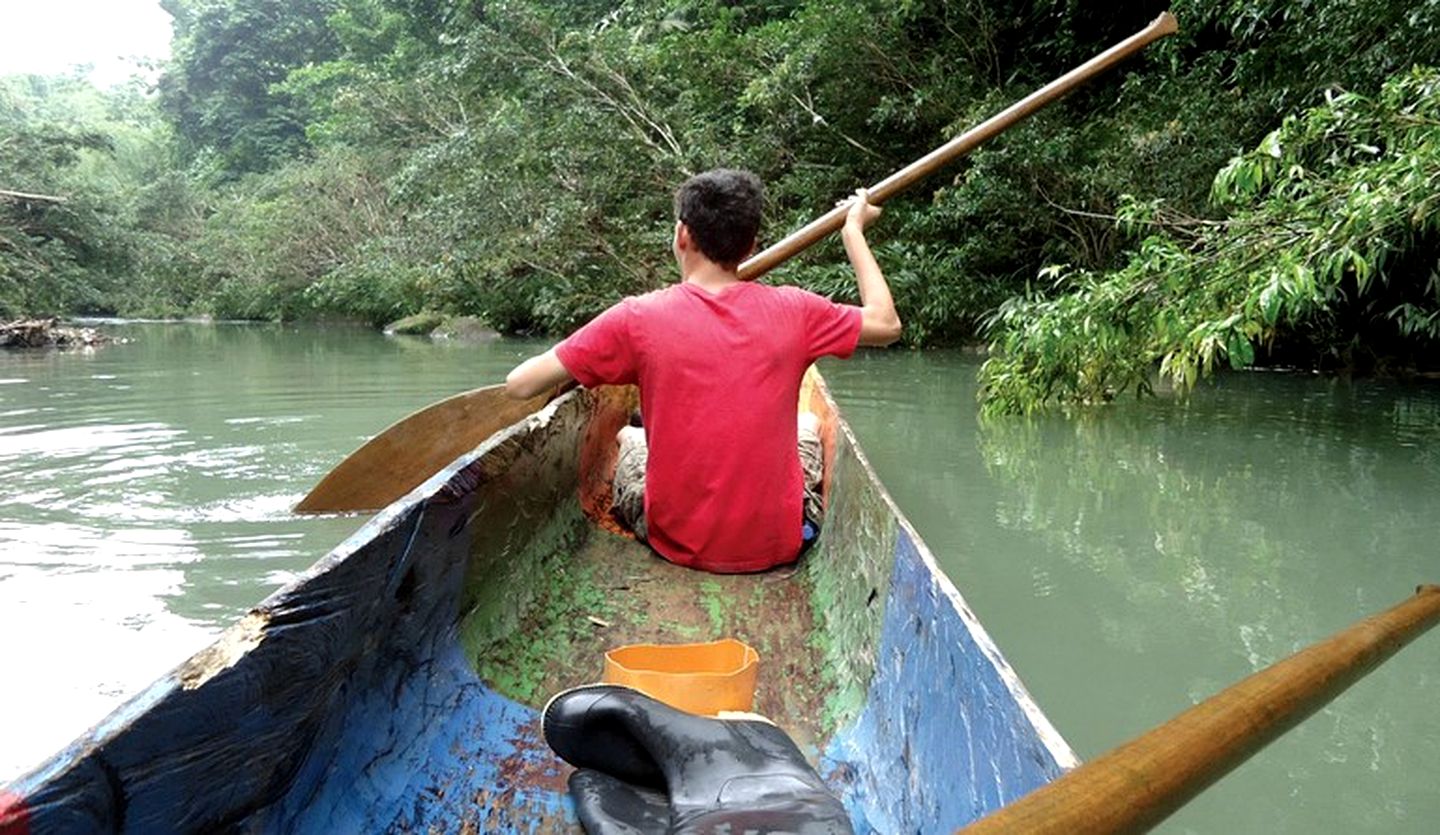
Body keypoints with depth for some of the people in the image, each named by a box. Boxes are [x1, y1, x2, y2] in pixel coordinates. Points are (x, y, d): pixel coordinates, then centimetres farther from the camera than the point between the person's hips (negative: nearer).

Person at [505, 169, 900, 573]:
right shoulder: (793, 311, -9)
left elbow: (519, 384, -11)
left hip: (677, 546, -1)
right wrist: (853, 229, 17)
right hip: (776, 547, 1)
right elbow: (886, 322, 8)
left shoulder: (639, 318, -14)